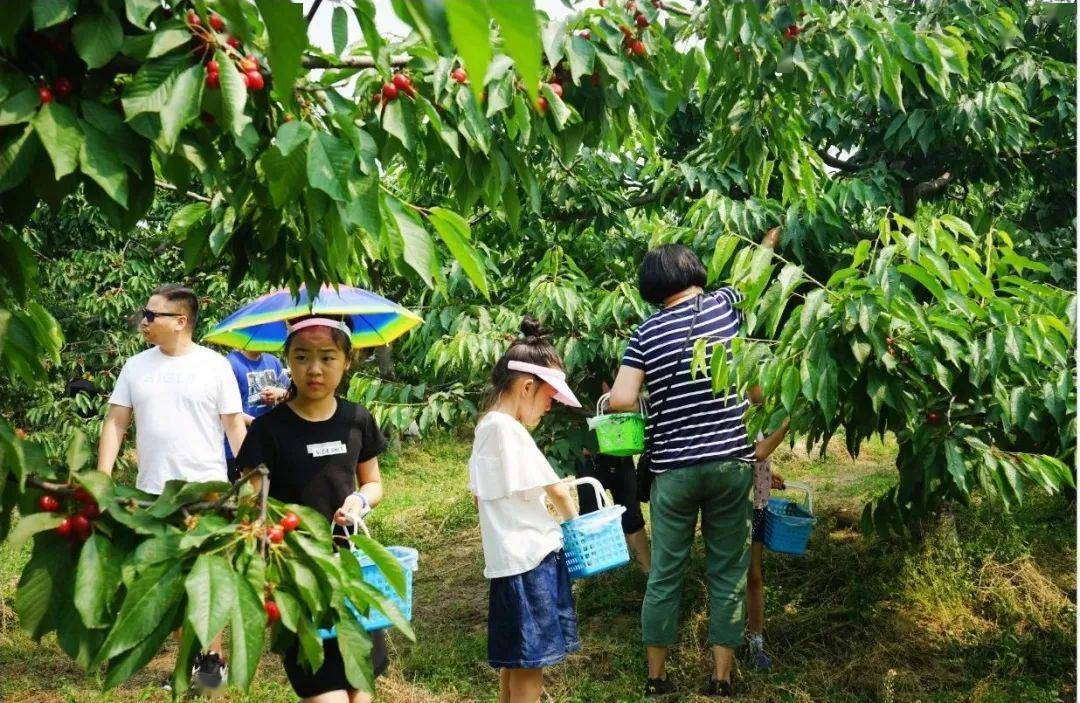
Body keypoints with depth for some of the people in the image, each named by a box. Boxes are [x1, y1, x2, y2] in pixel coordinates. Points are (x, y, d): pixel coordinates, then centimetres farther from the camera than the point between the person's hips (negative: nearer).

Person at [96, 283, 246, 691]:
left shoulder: (214, 365, -5)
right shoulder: (136, 367, 5)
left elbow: (235, 426, -3)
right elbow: (115, 422, 6)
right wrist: (103, 477, -4)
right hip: (153, 493, 4)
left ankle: (214, 657, 14)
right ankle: (193, 655, 25)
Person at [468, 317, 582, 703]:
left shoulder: (485, 427, 11)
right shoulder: (509, 429, -17)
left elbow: (477, 496, 19)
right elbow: (556, 490, -14)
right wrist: (573, 519, 6)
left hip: (508, 558, 9)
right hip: (530, 557, -9)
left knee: (515, 660, 18)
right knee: (530, 663, -2)